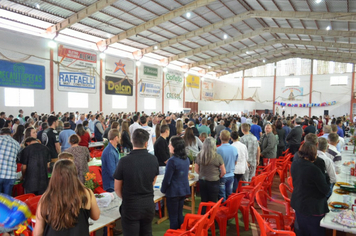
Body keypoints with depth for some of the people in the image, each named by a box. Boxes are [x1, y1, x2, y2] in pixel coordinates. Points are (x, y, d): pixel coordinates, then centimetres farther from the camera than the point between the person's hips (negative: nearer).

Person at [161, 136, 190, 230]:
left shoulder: (172, 161, -21)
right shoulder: (186, 159, 2)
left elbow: (167, 179, -16)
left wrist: (163, 190, 0)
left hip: (173, 192, -7)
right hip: (184, 190, 8)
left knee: (173, 217, 6)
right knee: (180, 215, 20)